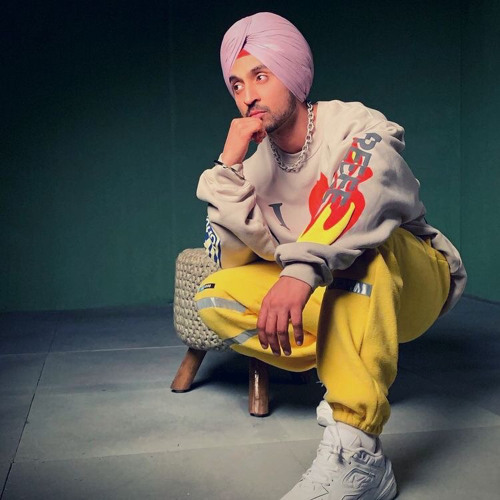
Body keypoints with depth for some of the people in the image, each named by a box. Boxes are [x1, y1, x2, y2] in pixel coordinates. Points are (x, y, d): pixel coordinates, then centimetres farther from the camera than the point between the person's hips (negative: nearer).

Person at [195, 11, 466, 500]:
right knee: (216, 298, -13)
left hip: (413, 282, -5)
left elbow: (370, 194, -39)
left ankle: (356, 452, -42)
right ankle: (354, 375, -11)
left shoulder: (357, 127, -16)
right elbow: (233, 259, -10)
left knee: (359, 240, -38)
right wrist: (228, 165, -19)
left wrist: (303, 270, -54)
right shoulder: (258, 164, -1)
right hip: (332, 297, 5)